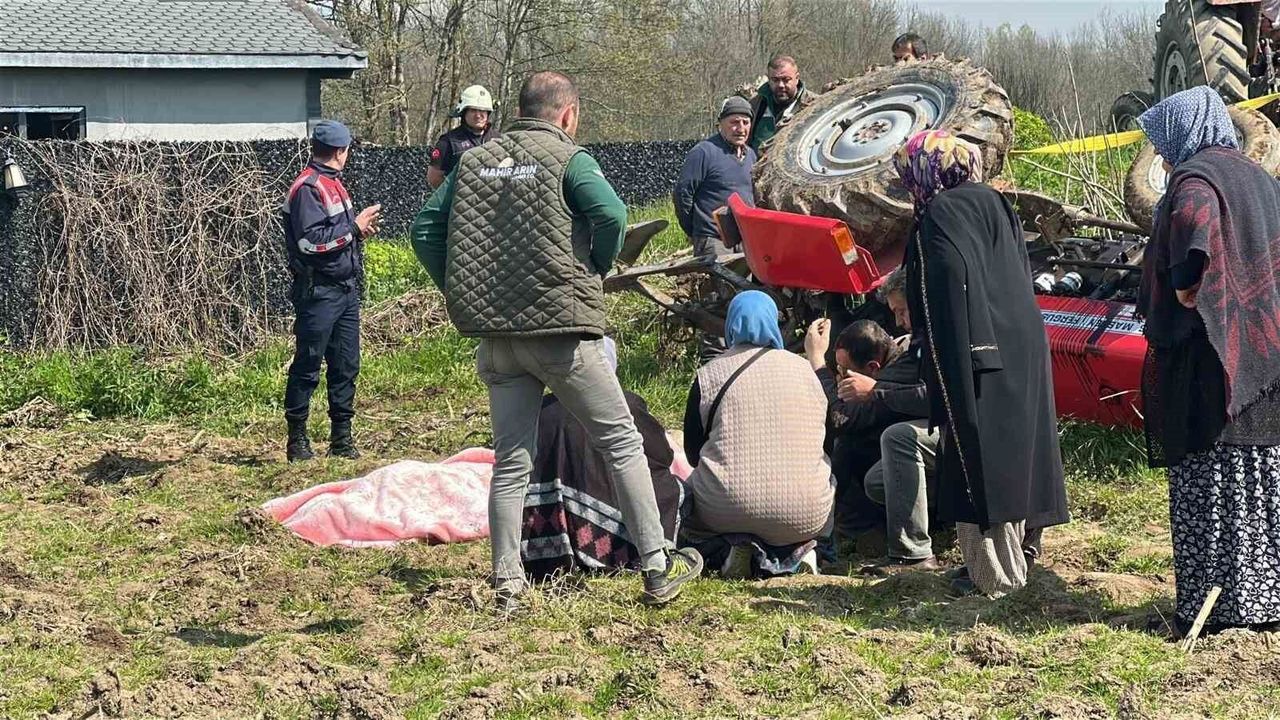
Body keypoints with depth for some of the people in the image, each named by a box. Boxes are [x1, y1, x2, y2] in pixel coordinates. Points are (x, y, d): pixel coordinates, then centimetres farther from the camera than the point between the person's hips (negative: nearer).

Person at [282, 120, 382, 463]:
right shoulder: (307, 187, -13)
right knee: (307, 367, -2)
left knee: (346, 366, 10)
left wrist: (359, 228, 4)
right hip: (318, 291, -9)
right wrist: (354, 226, -16)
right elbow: (310, 241, -23)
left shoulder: (333, 183, 17)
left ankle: (341, 438, 17)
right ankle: (297, 440, 4)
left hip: (346, 289, 9)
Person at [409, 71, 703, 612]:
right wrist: (595, 272, -1)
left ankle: (507, 583, 9)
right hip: (560, 328, -5)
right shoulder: (568, 158, -3)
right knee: (622, 442, 6)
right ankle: (657, 568, 6)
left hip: (495, 336, 5)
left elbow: (425, 229, 9)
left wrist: (461, 294, 12)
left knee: (511, 460, 11)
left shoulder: (474, 160, 12)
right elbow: (611, 215, -18)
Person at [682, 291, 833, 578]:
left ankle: (730, 549, -3)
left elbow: (693, 453, 6)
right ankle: (796, 552, 4)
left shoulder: (710, 375, 0)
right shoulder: (802, 369, 7)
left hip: (728, 510, -2)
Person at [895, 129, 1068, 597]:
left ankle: (993, 573, 0)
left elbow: (950, 293, -19)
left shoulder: (939, 216, -12)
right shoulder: (993, 204, 13)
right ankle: (1011, 559, 23)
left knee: (978, 460, -3)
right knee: (1012, 453, 14)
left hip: (973, 352, -9)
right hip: (1022, 346, 9)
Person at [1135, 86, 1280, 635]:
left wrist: (1186, 288, -21)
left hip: (1210, 362, -8)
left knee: (1210, 484, -4)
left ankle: (1217, 601, -3)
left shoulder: (1194, 179, -10)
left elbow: (1196, 221, -32)